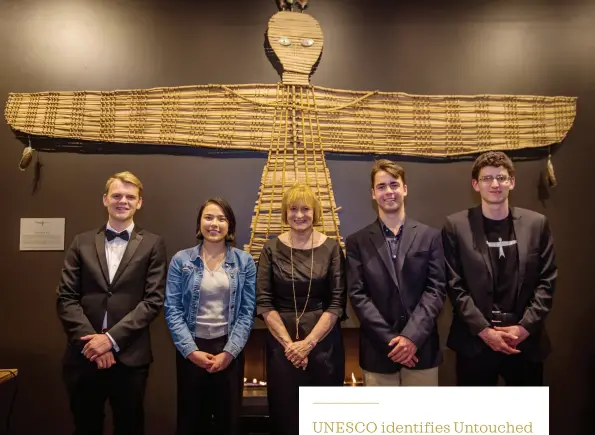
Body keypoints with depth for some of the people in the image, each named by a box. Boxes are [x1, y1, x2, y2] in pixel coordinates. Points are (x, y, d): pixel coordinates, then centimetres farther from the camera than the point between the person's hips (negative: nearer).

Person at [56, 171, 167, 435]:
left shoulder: (152, 244, 1)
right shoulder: (82, 242, 8)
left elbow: (153, 300, -6)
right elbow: (66, 298, 3)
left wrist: (111, 338, -13)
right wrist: (89, 340, -10)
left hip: (130, 356, -2)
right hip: (84, 354, 2)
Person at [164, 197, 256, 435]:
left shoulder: (245, 261, -1)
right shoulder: (181, 260, -2)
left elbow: (247, 312, -3)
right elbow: (172, 310, -4)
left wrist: (229, 352, -11)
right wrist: (191, 351, -12)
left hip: (229, 349, 0)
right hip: (191, 350, 0)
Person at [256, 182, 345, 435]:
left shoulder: (331, 248, -2)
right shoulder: (272, 249, -1)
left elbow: (337, 302, -5)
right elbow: (264, 302, -3)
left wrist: (309, 342, -12)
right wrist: (289, 343, -11)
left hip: (323, 341, 0)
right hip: (282, 343, 0)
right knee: (284, 412, 12)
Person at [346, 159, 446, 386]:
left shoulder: (429, 236, 4)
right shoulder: (357, 242, 2)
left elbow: (436, 289, -2)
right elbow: (358, 295, -4)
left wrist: (412, 336, -14)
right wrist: (390, 340, -12)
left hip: (421, 348, 1)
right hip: (378, 351, 0)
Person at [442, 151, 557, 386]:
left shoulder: (536, 223, 3)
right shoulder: (456, 225, -4)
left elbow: (546, 281, 2)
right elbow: (455, 285, -6)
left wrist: (525, 327, -8)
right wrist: (484, 330, -12)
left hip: (526, 340, 2)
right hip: (475, 341, -2)